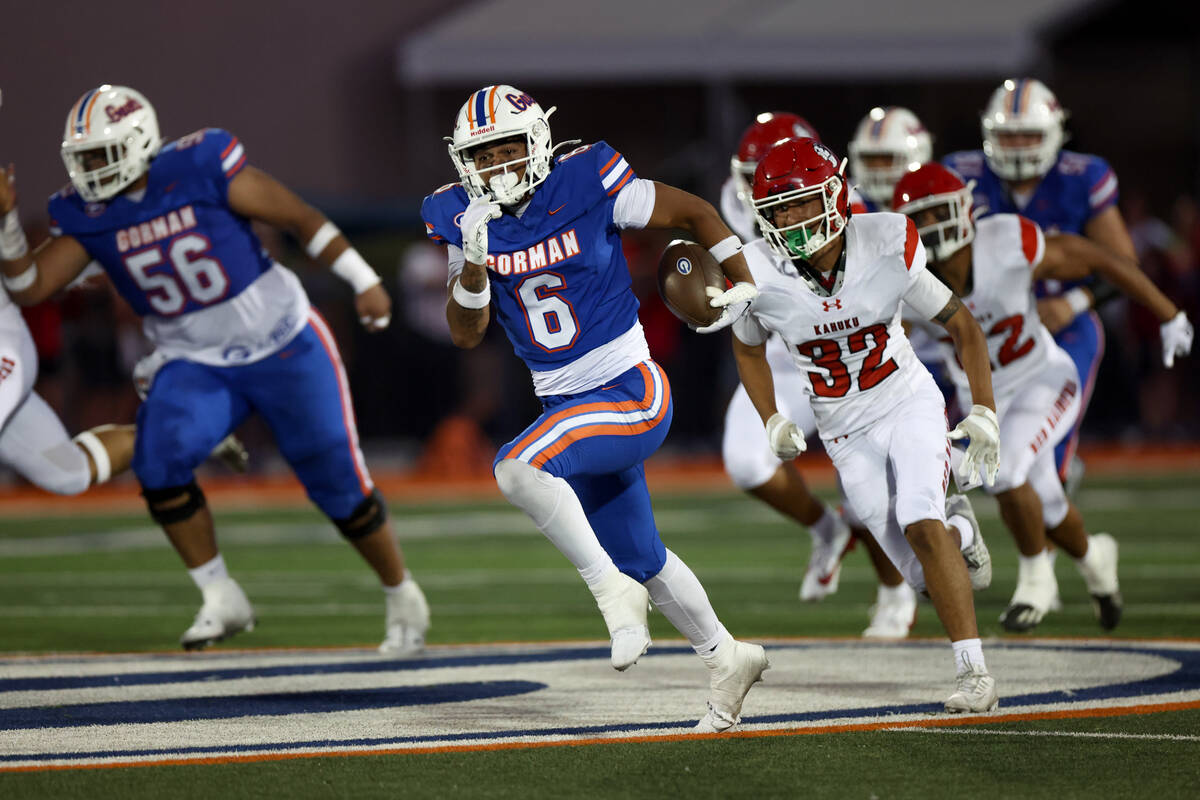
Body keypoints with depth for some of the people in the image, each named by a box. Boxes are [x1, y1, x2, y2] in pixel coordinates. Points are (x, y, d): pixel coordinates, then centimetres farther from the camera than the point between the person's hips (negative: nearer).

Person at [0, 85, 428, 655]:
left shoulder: (201, 170, -18)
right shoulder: (87, 214, -5)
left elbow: (299, 217, -12)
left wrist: (364, 282, -15)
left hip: (284, 348, -3)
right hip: (198, 366, 3)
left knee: (339, 485, -1)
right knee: (159, 460, -24)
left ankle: (403, 598, 24)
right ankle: (221, 600, -9)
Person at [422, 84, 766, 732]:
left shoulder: (586, 186, -14)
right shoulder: (464, 218, -1)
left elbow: (693, 212, 0)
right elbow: (466, 334, -4)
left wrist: (742, 283, 1)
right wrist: (474, 260, -20)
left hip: (632, 392, -7)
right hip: (566, 403, 7)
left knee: (518, 468, -31)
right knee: (639, 558, 19)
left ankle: (613, 591, -18)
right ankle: (726, 659, 38)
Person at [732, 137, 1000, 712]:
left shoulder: (888, 249, -18)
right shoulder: (763, 276, -15)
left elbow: (961, 325, -4)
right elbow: (747, 347, 10)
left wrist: (983, 413, -9)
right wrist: (772, 422, 1)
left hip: (909, 405, -2)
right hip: (847, 436, 2)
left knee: (920, 523, -28)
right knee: (930, 580, -1)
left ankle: (972, 668, -20)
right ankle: (959, 530, 37)